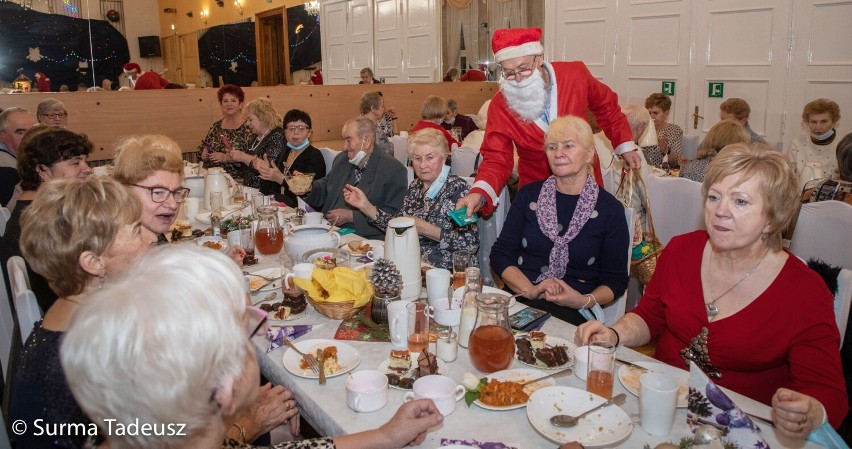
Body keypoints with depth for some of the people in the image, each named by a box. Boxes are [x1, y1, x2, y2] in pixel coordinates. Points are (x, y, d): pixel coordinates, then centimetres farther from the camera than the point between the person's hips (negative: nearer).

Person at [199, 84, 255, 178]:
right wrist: (204, 156, 3)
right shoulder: (216, 126, 14)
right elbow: (202, 149, 24)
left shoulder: (248, 128, -4)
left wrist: (227, 158, -19)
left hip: (238, 180, -5)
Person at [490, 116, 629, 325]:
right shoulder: (529, 195, 9)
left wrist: (585, 301, -13)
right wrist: (530, 290, -11)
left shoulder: (610, 209, 3)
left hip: (574, 313, -1)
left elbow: (615, 279, 6)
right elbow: (500, 253, 6)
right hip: (519, 303, 1)